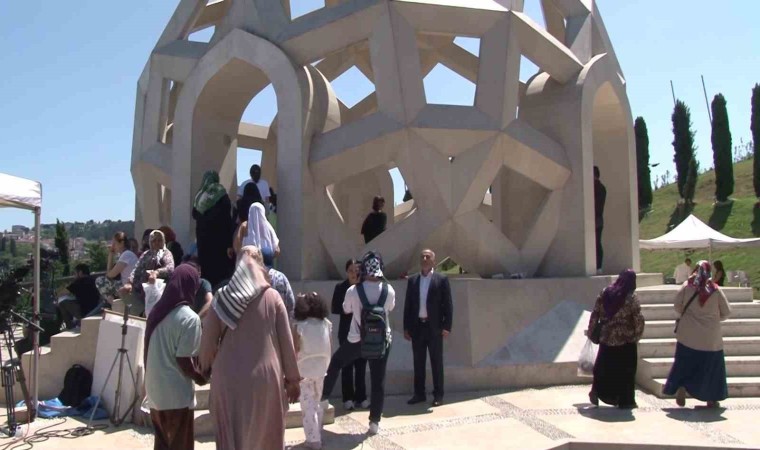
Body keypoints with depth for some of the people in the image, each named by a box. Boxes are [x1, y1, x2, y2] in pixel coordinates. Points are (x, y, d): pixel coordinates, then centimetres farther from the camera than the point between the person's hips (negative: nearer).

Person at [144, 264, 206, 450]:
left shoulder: (157, 311, 6)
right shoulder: (189, 318, -17)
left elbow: (153, 351, 12)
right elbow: (184, 360, -17)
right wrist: (201, 377, -1)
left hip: (155, 391, 7)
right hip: (177, 394, -7)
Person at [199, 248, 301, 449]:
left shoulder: (222, 297, -1)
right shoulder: (272, 297, -4)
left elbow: (208, 339, 2)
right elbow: (286, 340, -3)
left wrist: (206, 367, 20)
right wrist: (293, 378, 5)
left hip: (229, 378, 1)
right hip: (266, 378, -1)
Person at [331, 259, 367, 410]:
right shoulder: (340, 287, -2)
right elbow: (335, 309, -5)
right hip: (347, 331, -1)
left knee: (361, 365, 9)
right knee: (347, 366, 4)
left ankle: (361, 397, 18)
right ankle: (348, 398, 13)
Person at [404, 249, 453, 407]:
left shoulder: (442, 279, -2)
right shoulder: (412, 280, 8)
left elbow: (448, 304, -4)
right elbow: (408, 305, 8)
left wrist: (446, 326, -10)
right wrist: (406, 327, 4)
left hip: (434, 327, -3)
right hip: (417, 326, 3)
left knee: (436, 362, 5)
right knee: (418, 362, 9)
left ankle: (438, 395, 13)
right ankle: (419, 394, 18)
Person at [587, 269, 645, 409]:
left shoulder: (605, 293, 1)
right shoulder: (631, 297, -10)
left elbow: (595, 314, 3)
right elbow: (638, 320, -14)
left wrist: (590, 331, 12)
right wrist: (636, 336, 1)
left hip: (606, 338, 4)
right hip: (625, 340, -3)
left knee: (604, 367, 17)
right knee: (625, 370, 8)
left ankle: (596, 392, 17)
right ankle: (625, 401, 13)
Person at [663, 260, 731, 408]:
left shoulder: (687, 287, -7)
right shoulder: (716, 290, -7)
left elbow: (677, 306, 0)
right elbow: (726, 312, 0)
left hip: (688, 335, 0)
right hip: (711, 338, 0)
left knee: (684, 363, 13)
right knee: (711, 366, 12)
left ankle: (681, 388, -2)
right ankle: (712, 399, 17)